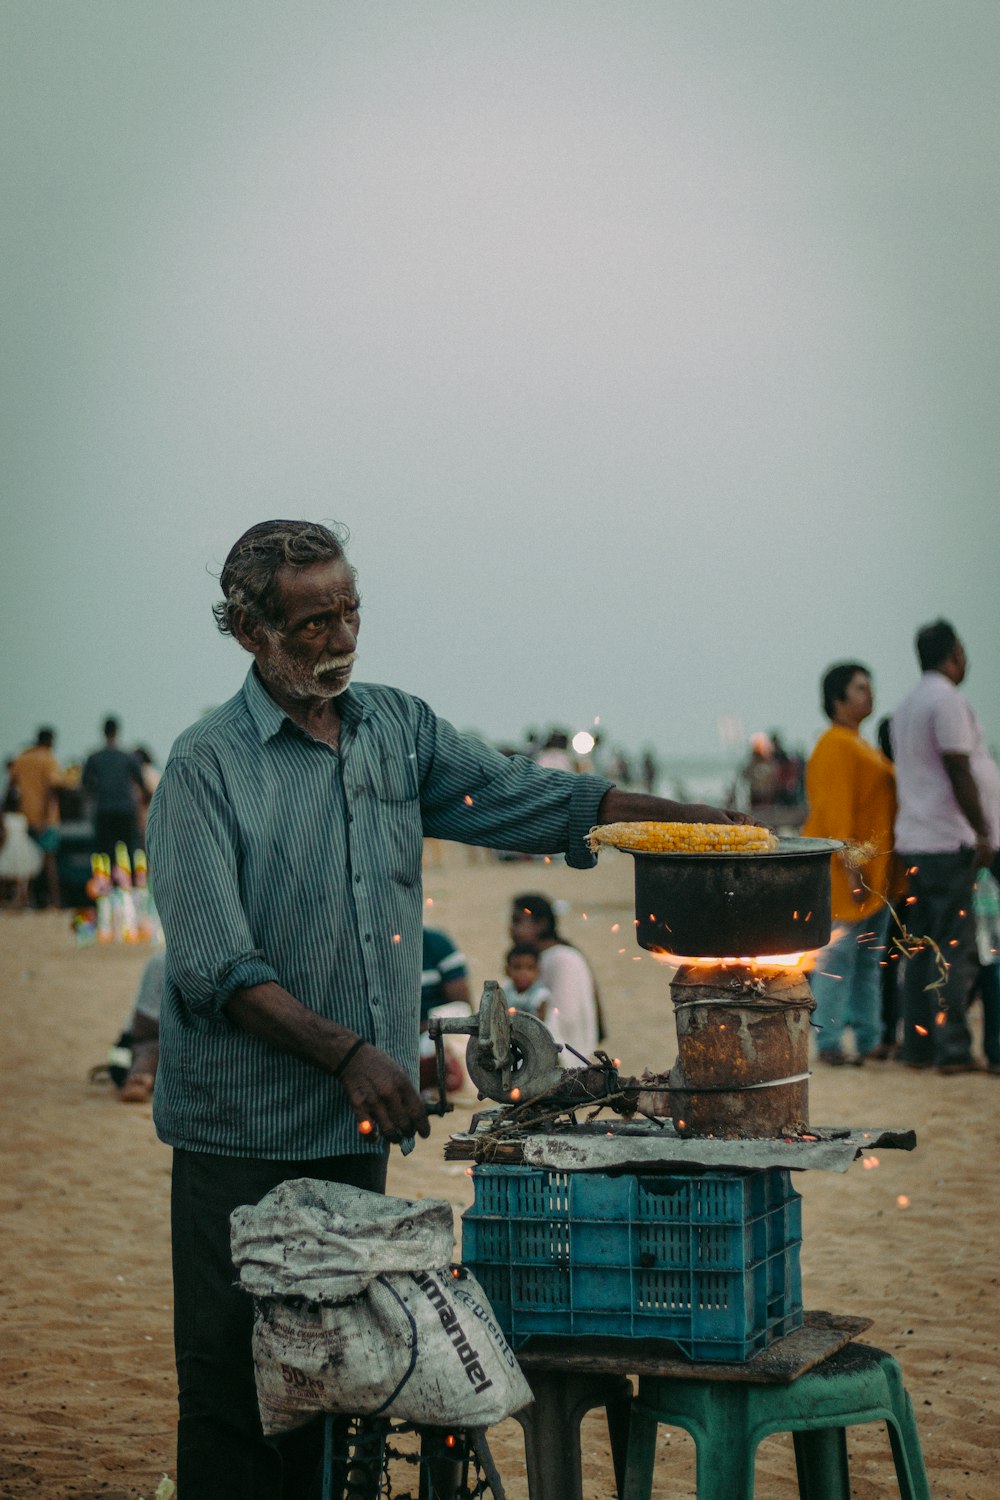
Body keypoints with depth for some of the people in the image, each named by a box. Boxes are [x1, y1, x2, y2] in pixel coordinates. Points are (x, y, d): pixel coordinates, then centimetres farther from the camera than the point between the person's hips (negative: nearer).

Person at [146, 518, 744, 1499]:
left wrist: (696, 822, 1)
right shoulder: (205, 767, -8)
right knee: (233, 1377, -1)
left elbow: (525, 799, 11)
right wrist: (349, 1052, -20)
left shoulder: (399, 729, 9)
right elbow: (217, 971, -14)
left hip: (359, 1121, 5)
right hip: (245, 1127, -5)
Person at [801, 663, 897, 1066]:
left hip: (873, 869, 10)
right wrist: (850, 865, -24)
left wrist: (886, 872, 21)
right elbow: (834, 810, -19)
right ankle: (828, 1044, -8)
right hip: (847, 869, -10)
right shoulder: (835, 746, -12)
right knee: (839, 955, -9)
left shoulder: (859, 746, 19)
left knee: (869, 958, 11)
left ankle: (869, 1040, 16)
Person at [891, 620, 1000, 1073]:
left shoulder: (906, 707, 17)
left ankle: (918, 1046, 11)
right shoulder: (947, 699, -11)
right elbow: (959, 772, -16)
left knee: (923, 948, 10)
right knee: (955, 950, -7)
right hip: (950, 842, -9)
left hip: (914, 843, 9)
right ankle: (952, 1049, -8)